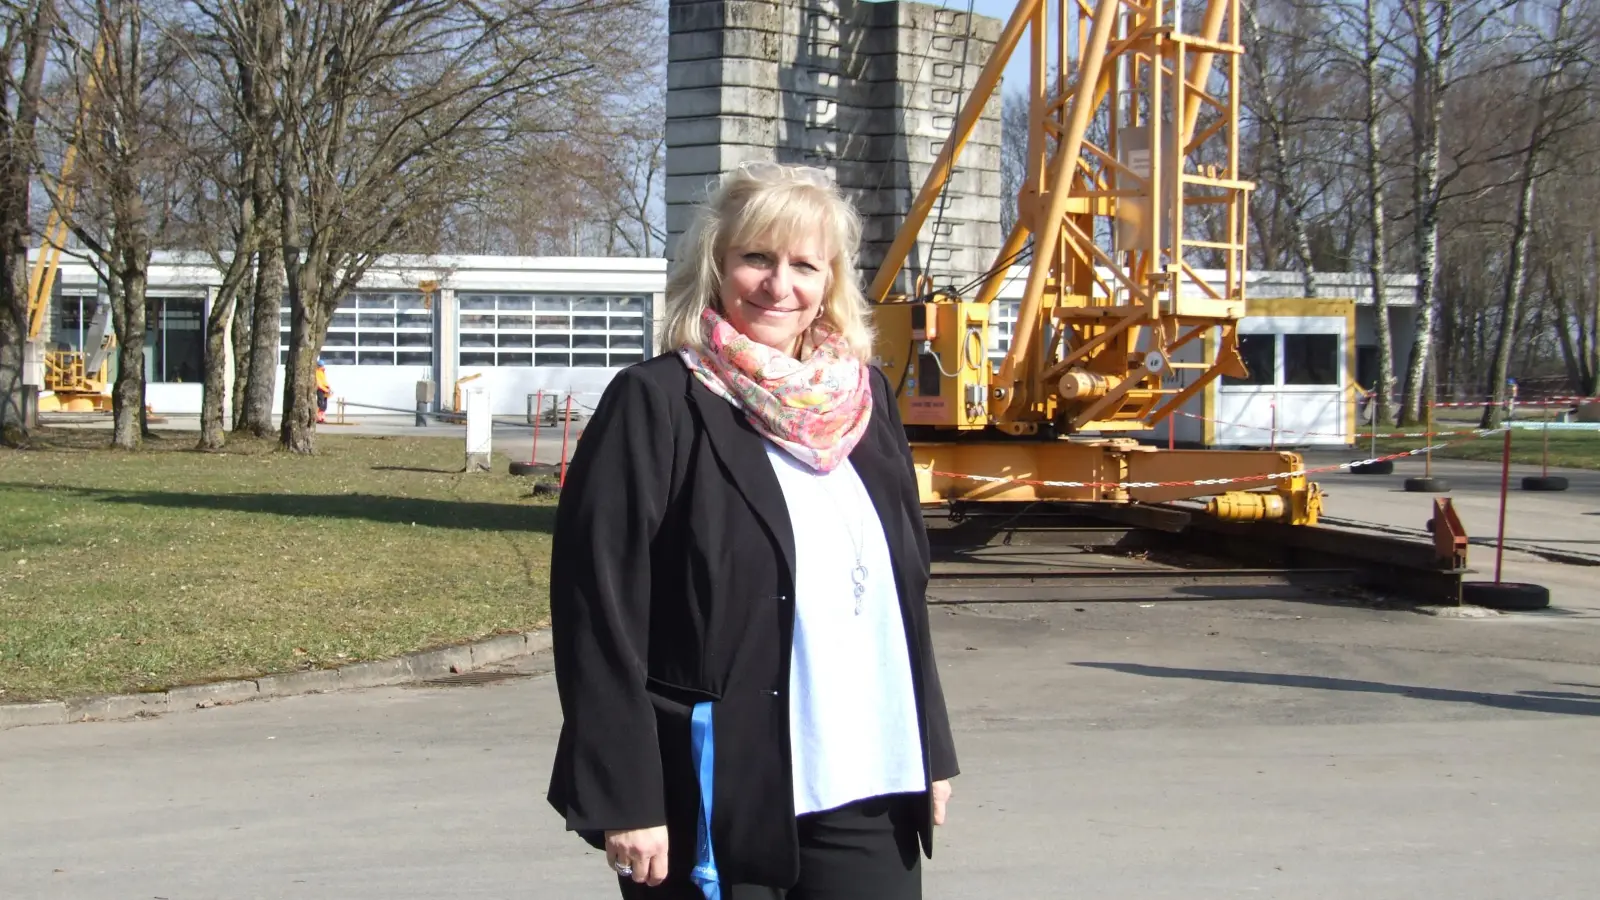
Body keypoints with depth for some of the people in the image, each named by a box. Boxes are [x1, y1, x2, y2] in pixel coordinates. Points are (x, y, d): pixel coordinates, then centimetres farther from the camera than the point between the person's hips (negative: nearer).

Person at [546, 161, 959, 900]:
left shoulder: (863, 400, 10)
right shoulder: (655, 403, -8)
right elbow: (598, 612, -12)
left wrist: (930, 751, 16)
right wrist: (624, 802, -15)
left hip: (866, 798, 5)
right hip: (719, 804, -5)